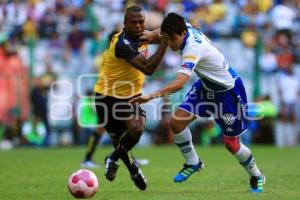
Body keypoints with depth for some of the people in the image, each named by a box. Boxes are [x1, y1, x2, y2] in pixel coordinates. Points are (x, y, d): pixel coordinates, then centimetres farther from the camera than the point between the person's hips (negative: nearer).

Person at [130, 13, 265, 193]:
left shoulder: (193, 49, -37)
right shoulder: (187, 28, -14)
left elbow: (179, 83, -50)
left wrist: (151, 96, -57)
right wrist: (153, 34, -4)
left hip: (228, 91, -8)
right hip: (207, 86, 8)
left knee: (232, 144, 2)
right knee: (177, 121, -10)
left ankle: (257, 177, 28)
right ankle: (193, 163, 11)